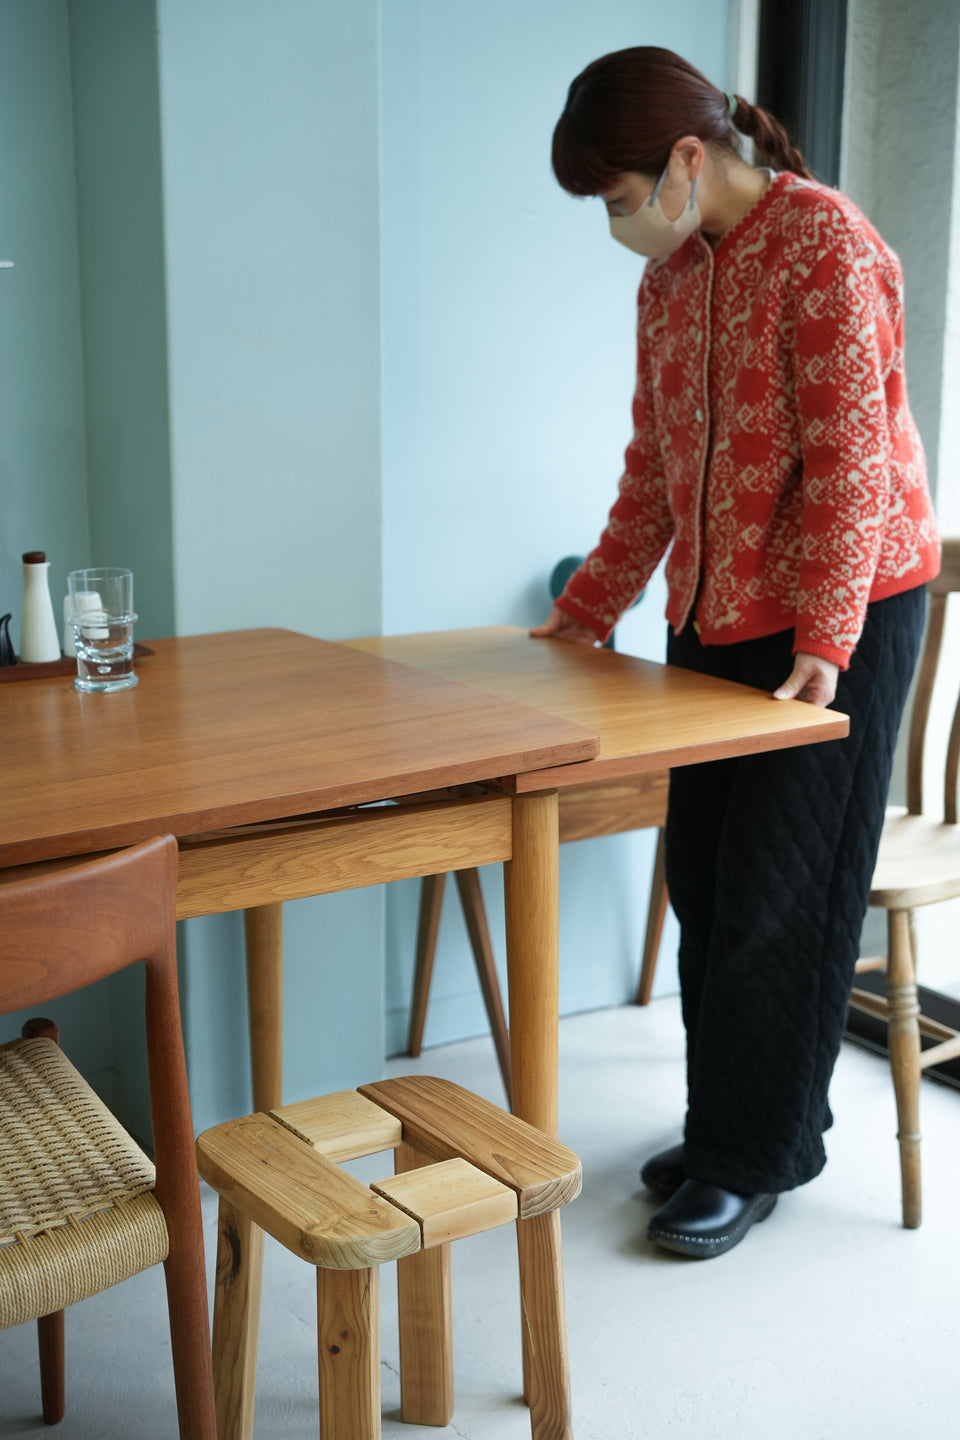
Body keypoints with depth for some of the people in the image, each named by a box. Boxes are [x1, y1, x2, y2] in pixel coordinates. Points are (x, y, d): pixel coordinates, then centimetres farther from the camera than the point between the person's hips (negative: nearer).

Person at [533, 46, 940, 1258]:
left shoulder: (822, 241, -13)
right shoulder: (668, 275, 11)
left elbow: (850, 452, -18)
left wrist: (825, 638, -22)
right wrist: (593, 600, 14)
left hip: (836, 612, -8)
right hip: (713, 611, 8)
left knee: (779, 888, -2)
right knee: (702, 874, 10)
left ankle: (753, 1157, 12)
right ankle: (734, 1124, 26)